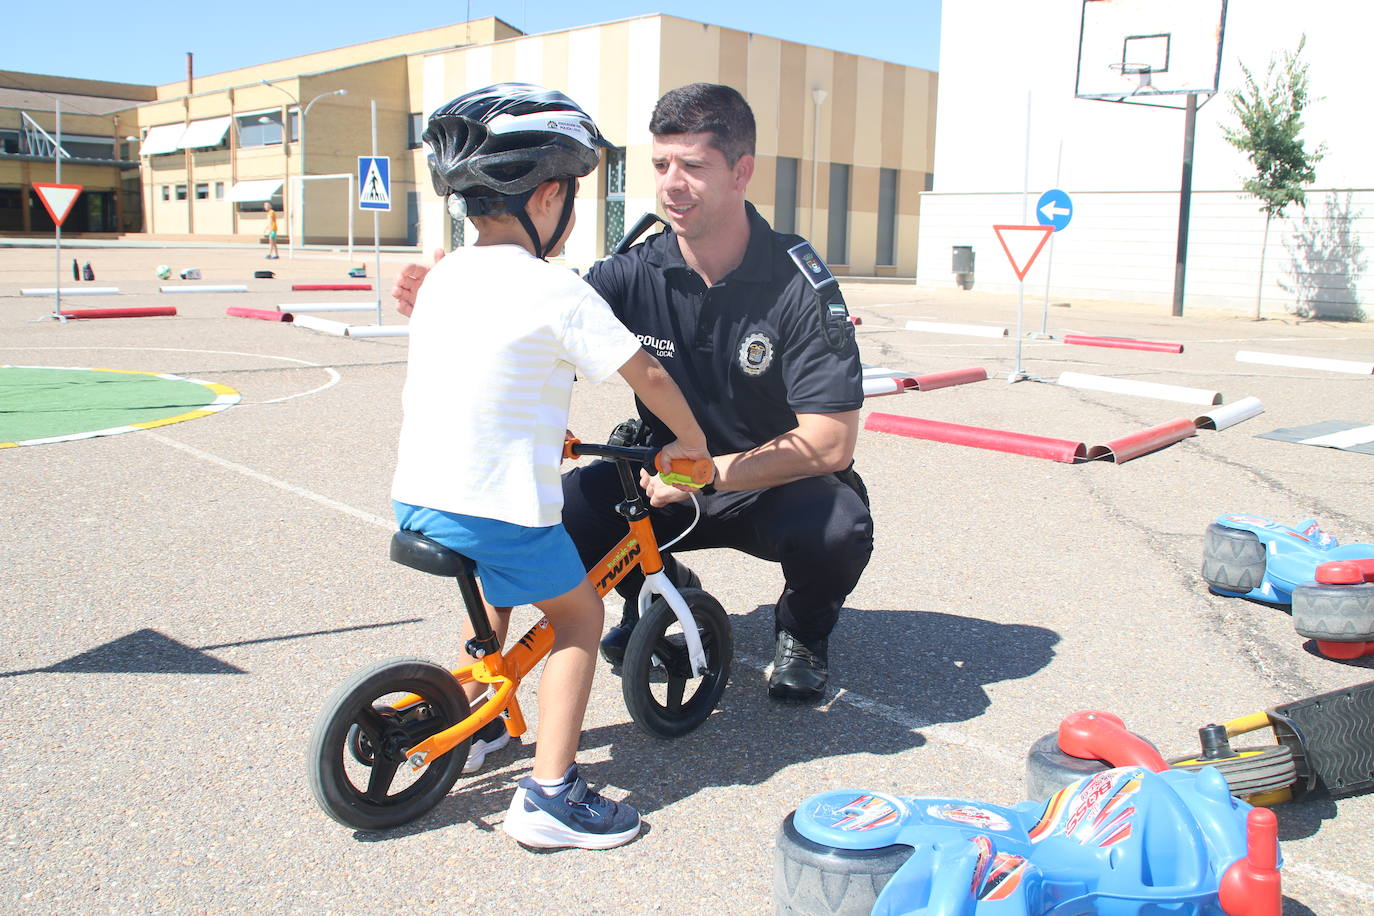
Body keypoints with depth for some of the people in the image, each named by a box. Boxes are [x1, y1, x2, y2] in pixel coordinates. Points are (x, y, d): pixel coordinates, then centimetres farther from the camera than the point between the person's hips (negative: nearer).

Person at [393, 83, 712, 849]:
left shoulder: (443, 277, 11)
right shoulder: (556, 290, -12)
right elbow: (646, 373, -7)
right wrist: (692, 441, 10)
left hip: (416, 496, 8)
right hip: (500, 504, -7)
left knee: (497, 589, 33)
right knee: (579, 614, 12)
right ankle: (550, 793, 6)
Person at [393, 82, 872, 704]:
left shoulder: (799, 282, -20)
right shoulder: (635, 274, -10)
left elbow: (829, 442, -24)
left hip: (775, 488, -3)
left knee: (835, 527, -35)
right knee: (559, 511, -19)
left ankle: (802, 630, 3)